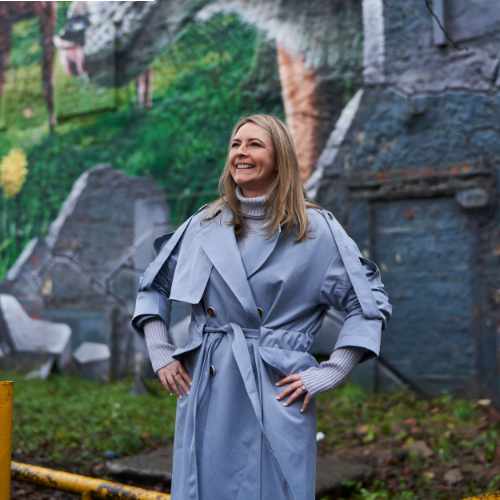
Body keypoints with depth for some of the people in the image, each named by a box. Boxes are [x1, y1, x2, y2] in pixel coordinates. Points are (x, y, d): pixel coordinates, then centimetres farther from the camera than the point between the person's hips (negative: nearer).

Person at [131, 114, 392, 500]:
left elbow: (370, 302, -1)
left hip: (277, 393, -3)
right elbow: (152, 287, 18)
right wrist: (161, 355, 8)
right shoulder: (204, 225, 7)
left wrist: (329, 374, -6)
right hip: (207, 391, 3)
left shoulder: (316, 229, -3)